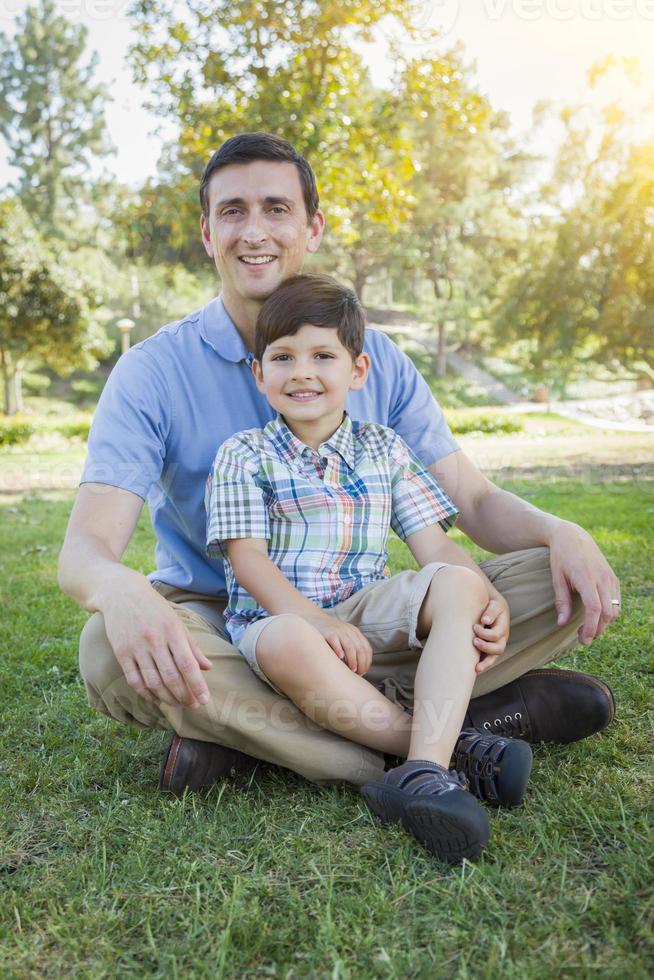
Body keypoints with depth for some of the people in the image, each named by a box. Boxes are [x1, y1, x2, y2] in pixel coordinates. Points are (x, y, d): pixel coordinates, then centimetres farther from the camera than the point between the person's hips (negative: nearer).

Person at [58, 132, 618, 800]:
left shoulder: (378, 360, 0)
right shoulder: (153, 373, -8)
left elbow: (473, 500, 0)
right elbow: (84, 549, -17)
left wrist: (560, 533, -22)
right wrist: (120, 591, -43)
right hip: (218, 626, -1)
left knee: (560, 582, -14)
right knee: (110, 652, -35)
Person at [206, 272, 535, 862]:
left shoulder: (384, 450, 11)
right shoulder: (243, 456, 1)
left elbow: (435, 546, 5)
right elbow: (247, 558, -9)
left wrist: (492, 605, -13)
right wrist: (318, 621, -24)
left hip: (366, 612, 4)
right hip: (275, 616, -3)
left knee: (459, 585, -23)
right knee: (290, 646, -39)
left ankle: (424, 769, -38)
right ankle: (453, 747, -30)